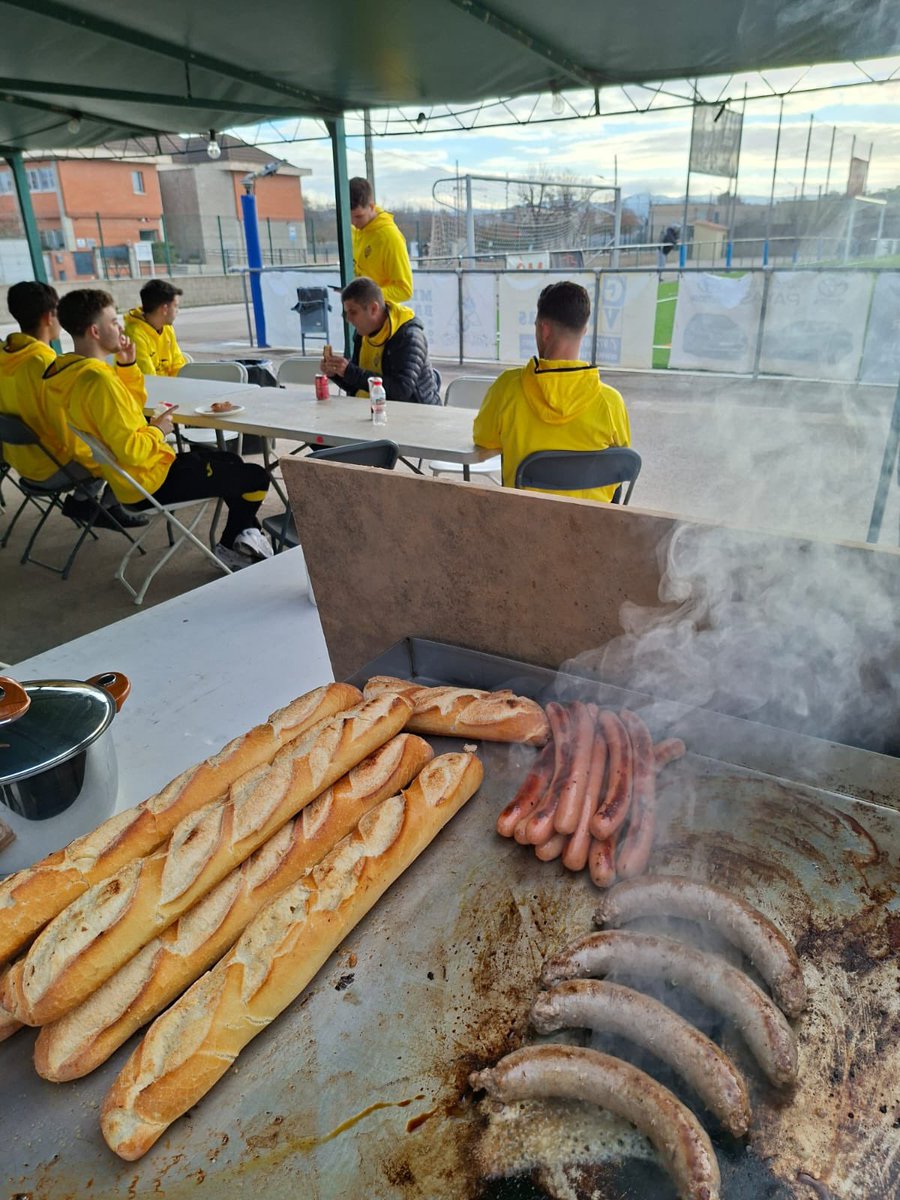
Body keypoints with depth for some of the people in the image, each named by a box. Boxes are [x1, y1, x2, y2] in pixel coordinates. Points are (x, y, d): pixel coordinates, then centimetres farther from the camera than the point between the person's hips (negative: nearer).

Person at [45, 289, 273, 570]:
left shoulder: (76, 371, 4)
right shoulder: (99, 380, -28)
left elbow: (135, 403, 17)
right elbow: (130, 450, -32)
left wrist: (127, 364, 2)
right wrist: (158, 431, -13)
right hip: (152, 484, -11)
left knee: (231, 462, 28)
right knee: (257, 478, -1)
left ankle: (249, 536, 32)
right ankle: (229, 549, 21)